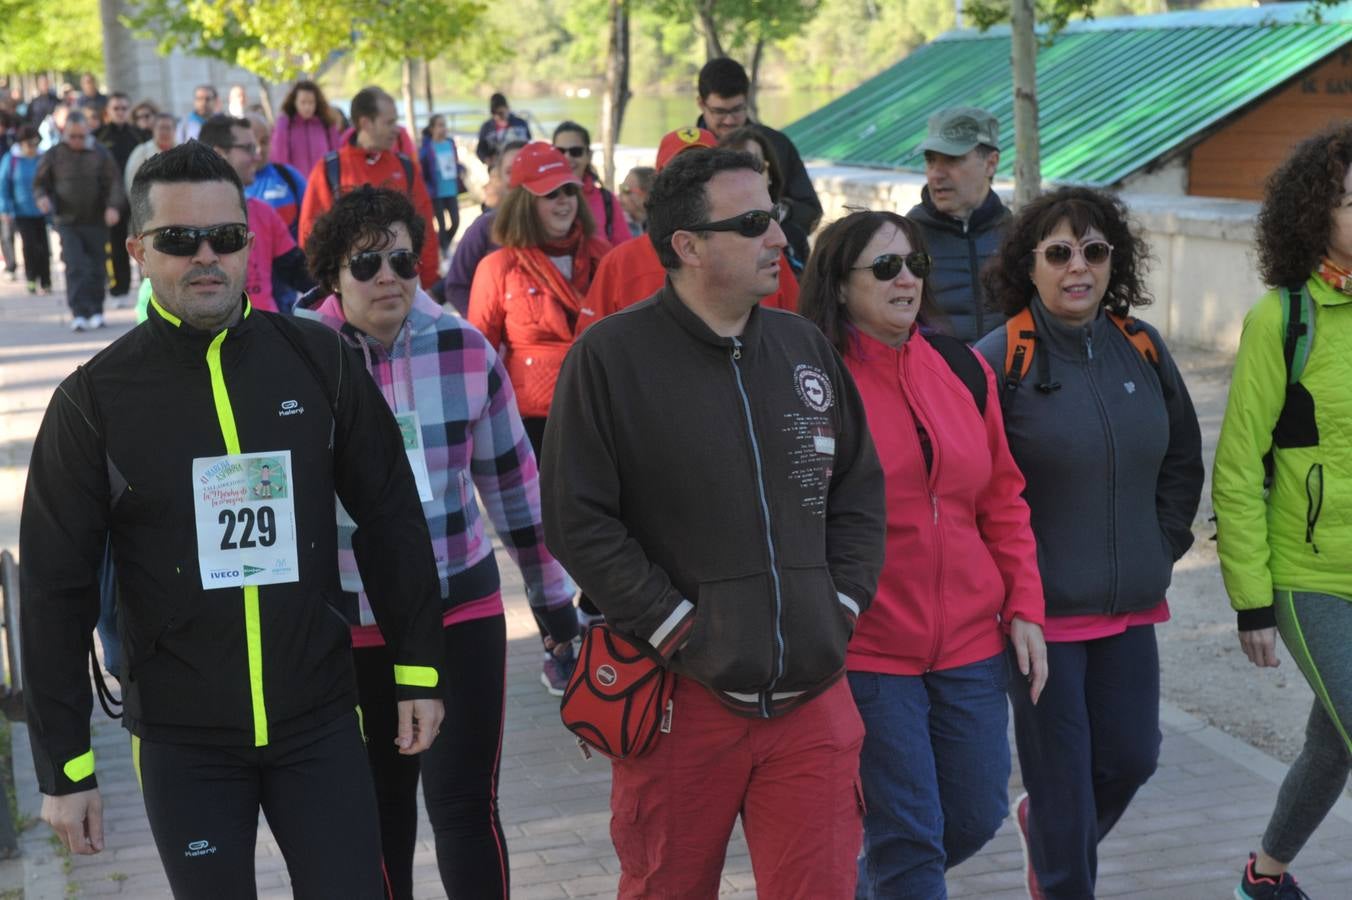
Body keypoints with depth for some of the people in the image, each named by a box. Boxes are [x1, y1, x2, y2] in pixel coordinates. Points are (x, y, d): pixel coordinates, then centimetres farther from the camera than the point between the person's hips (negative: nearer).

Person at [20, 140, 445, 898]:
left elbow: (393, 521, 5)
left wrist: (418, 667, 5)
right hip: (182, 741, -1)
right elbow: (58, 590, -4)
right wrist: (65, 765, -4)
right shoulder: (95, 400, -7)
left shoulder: (319, 362, -3)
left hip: (320, 723, 1)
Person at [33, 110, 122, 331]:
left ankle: (95, 312, 21)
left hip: (96, 222, 1)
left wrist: (113, 206, -19)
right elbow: (40, 182, 10)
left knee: (97, 269, 7)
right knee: (75, 268, -12)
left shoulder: (101, 155, 4)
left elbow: (114, 183, -1)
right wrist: (42, 197, -13)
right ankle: (78, 313, -15)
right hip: (67, 222, -1)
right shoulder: (53, 155, 4)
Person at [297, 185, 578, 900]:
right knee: (379, 803, 16)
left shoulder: (465, 349, -6)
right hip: (350, 620, 0)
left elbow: (512, 479, 4)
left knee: (467, 805, -1)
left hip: (462, 606, 0)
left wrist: (553, 597, 9)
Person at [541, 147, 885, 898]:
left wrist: (842, 606, 5)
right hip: (682, 696, -3)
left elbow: (861, 490, 16)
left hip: (813, 695, 4)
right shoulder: (612, 356, -6)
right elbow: (578, 522, -9)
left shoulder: (805, 347, 10)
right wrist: (677, 630, -11)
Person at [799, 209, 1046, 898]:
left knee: (977, 816, 14)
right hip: (867, 652, -6)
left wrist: (1024, 606, 8)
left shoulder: (964, 370, 7)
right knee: (911, 840, -2)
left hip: (970, 642, 6)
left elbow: (1003, 501, 13)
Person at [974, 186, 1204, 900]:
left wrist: (1163, 546, 10)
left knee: (1131, 756, 12)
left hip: (1130, 605, 5)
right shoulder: (998, 360, -12)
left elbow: (1182, 459, 17)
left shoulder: (1142, 349, 5)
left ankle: (1043, 823, 41)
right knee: (1061, 769, 3)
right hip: (1039, 607, -5)